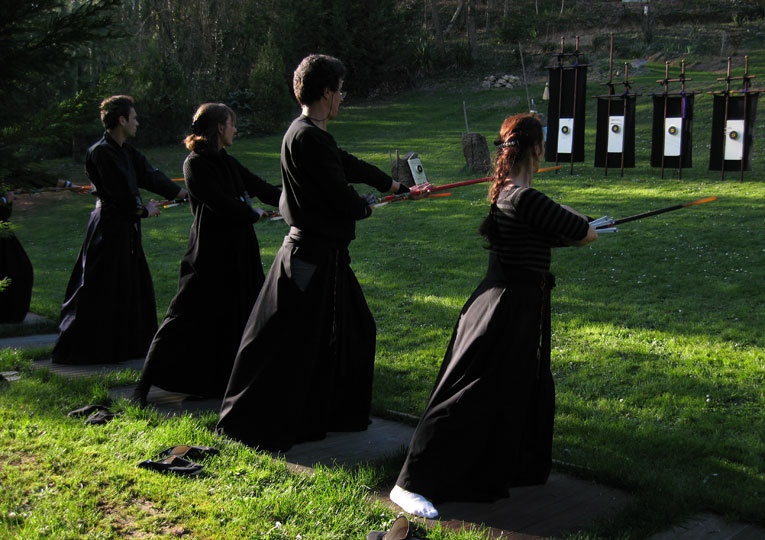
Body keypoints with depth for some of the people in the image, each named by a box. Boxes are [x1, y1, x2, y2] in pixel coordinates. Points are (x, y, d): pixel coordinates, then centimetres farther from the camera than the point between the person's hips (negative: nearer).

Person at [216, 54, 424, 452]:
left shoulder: (313, 136, 12)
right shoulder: (307, 138, -20)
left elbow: (351, 166, 27)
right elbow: (340, 195, -21)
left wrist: (396, 186, 41)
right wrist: (366, 208, 2)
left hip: (325, 254, 11)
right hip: (311, 258, -11)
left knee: (353, 329, 21)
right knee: (287, 344, -2)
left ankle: (339, 412, 36)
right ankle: (248, 425, 10)